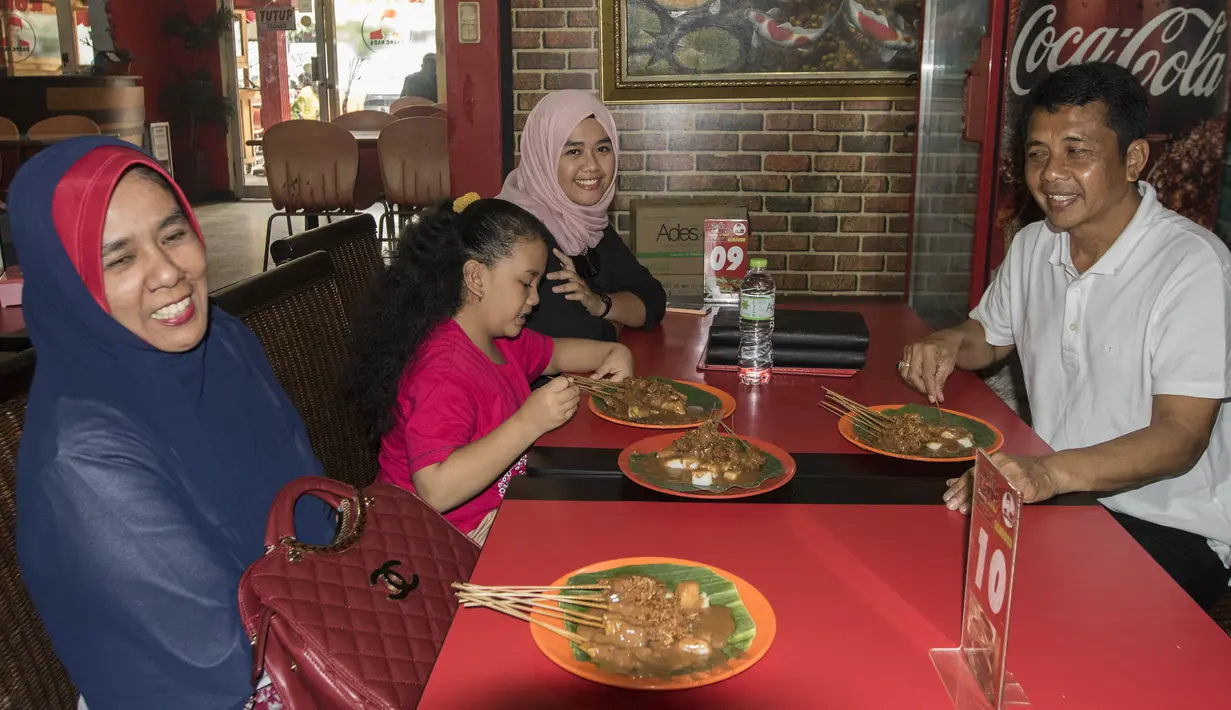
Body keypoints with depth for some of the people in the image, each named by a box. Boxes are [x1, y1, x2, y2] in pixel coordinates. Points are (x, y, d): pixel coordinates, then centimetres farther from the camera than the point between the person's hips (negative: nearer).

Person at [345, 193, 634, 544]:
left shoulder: (499, 339, 5)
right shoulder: (443, 371, -27)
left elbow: (554, 353, 26)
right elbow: (435, 491, -37)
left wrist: (613, 352, 5)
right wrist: (530, 422, -37)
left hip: (498, 508, 9)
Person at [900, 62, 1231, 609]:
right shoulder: (1033, 246, 5)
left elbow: (1182, 436, -22)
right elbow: (988, 336, 22)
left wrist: (1053, 472, -39)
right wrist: (948, 343, -3)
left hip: (1171, 528, -5)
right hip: (1055, 496, 6)